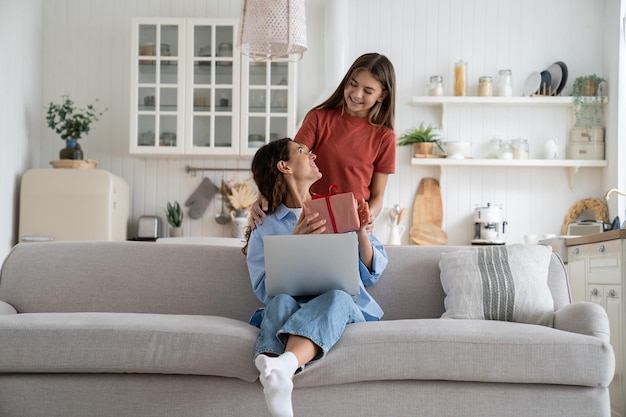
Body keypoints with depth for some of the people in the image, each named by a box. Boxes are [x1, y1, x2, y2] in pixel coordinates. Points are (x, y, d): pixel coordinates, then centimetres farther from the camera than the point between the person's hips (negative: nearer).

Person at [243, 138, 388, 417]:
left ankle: (284, 366, -62)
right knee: (282, 300, -34)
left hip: (348, 309, 0)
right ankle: (274, 373, -59)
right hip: (293, 311, 0)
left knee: (336, 297, -35)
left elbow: (372, 274, 12)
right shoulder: (264, 230, 12)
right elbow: (265, 290, -3)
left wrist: (361, 232, -5)